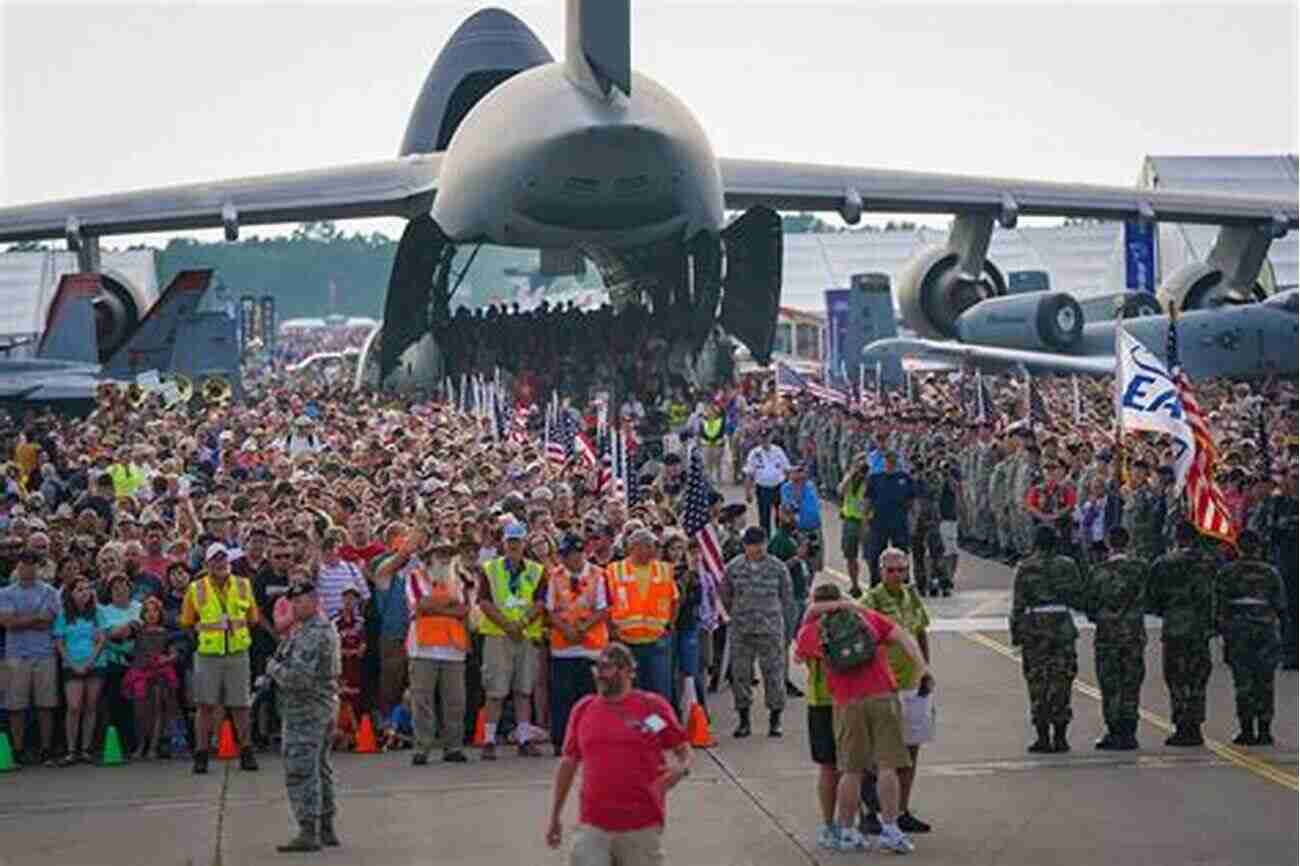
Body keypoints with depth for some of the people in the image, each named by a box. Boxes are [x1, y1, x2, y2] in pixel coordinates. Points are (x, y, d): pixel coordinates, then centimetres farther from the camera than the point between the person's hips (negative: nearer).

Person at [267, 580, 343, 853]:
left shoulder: (309, 635, -20)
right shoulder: (327, 628, 13)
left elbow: (298, 677, -28)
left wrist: (273, 667, -9)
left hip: (305, 710, -11)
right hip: (326, 705, 11)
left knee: (300, 771, -8)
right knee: (320, 769, 16)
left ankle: (308, 833, -9)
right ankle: (326, 830, 21)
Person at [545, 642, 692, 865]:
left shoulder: (653, 707, -1)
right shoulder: (582, 709, 8)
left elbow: (684, 751, 4)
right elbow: (568, 764, 17)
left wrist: (681, 768, -20)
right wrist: (554, 817, 18)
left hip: (642, 827, -2)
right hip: (592, 827, 2)